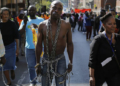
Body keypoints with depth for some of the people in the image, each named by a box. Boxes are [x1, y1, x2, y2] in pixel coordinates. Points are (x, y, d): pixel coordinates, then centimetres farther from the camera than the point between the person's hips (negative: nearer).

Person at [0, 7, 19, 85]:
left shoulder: (12, 24, -7)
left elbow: (16, 36, -4)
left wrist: (17, 48, -8)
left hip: (11, 46, -2)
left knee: (11, 63, 1)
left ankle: (12, 71, 38)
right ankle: (9, 81, 18)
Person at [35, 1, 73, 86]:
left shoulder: (66, 25, -8)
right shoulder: (42, 25, -7)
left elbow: (69, 44, 1)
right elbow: (39, 45, 1)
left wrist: (71, 62, 2)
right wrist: (38, 63, 3)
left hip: (60, 60, -1)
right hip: (46, 60, 1)